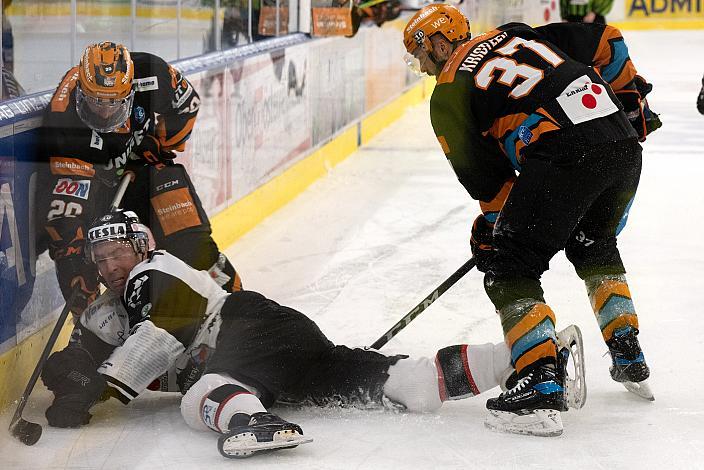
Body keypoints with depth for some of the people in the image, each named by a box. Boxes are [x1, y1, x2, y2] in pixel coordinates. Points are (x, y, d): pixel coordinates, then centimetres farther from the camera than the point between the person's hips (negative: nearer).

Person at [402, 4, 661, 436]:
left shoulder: (448, 93, 8)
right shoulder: (513, 35, 27)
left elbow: (486, 176, 8)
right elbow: (603, 40, 24)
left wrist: (492, 227, 24)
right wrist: (631, 98, 34)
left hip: (563, 157, -7)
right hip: (624, 144, 7)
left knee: (509, 266, 3)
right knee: (593, 244, 32)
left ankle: (542, 388, -10)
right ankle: (630, 360, 35)